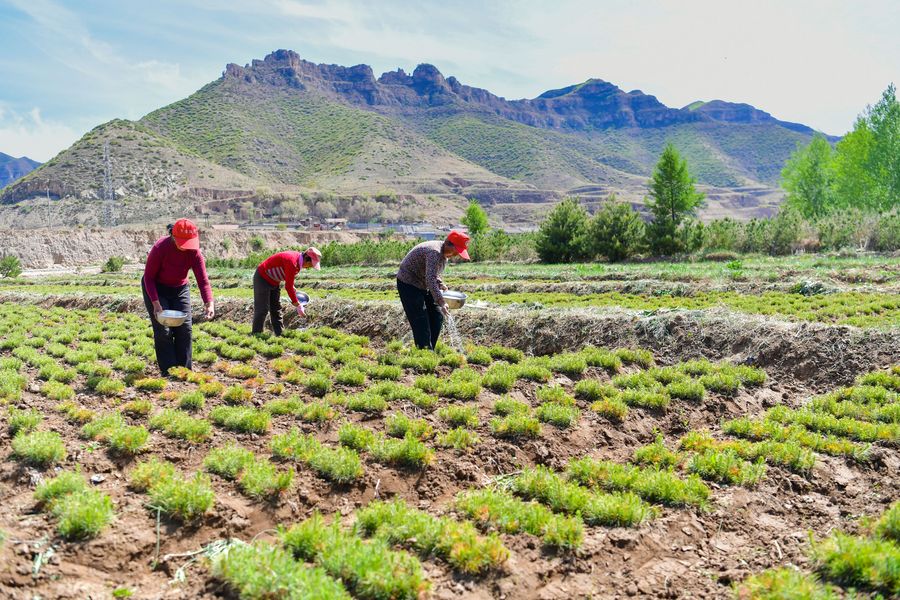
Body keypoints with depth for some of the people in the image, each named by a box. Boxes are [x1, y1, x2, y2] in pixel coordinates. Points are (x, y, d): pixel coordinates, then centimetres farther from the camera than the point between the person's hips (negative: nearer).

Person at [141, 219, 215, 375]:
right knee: (163, 330, -7)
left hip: (180, 289, 4)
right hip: (155, 288, -3)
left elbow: (203, 281, -22)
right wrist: (155, 303, -29)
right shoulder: (160, 247, -28)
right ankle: (168, 372, 0)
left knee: (184, 328, 0)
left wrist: (209, 303, -39)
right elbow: (148, 277, -20)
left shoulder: (194, 252, -19)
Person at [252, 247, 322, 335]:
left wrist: (293, 288, 3)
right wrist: (297, 305, -24)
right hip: (262, 279, -10)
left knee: (276, 309, 9)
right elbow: (288, 287, -28)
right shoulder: (292, 262, -30)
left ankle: (280, 334, 12)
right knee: (262, 309, -10)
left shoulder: (298, 258, -2)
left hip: (273, 281, 10)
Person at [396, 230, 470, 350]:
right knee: (420, 322, -12)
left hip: (423, 285, 10)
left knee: (437, 317, 8)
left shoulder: (444, 253, 2)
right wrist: (441, 302, -45)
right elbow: (430, 279, -39)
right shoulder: (434, 252, -28)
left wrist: (441, 285, -3)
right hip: (408, 283, -10)